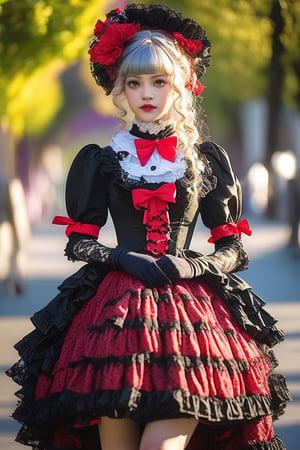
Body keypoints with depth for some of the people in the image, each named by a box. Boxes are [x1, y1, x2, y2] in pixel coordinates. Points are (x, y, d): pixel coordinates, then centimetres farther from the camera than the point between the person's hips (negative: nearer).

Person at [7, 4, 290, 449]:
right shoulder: (101, 161, 14)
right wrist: (123, 257, -7)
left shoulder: (206, 160, 13)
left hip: (190, 307, 0)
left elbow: (232, 250, 12)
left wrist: (194, 264, -8)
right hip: (117, 309, 1)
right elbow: (79, 241, 11)